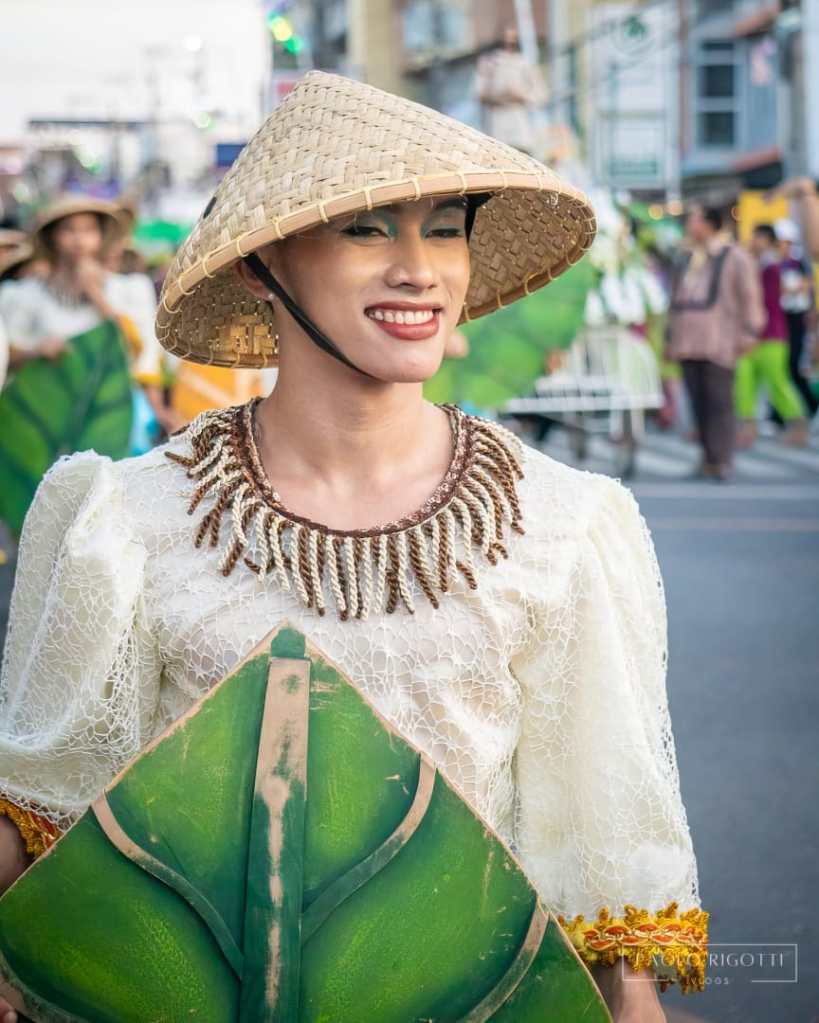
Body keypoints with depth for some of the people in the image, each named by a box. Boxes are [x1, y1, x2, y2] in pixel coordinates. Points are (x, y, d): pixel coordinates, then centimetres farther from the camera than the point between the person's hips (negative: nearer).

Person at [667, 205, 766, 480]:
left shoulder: (735, 257, 2)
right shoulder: (686, 260, 21)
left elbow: (750, 297, -2)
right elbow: (675, 301, 25)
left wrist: (749, 332, -10)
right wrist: (671, 338, 22)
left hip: (718, 344, -6)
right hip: (688, 343, 6)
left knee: (719, 403, -9)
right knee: (699, 404, 4)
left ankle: (721, 461, -10)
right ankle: (707, 458, 9)